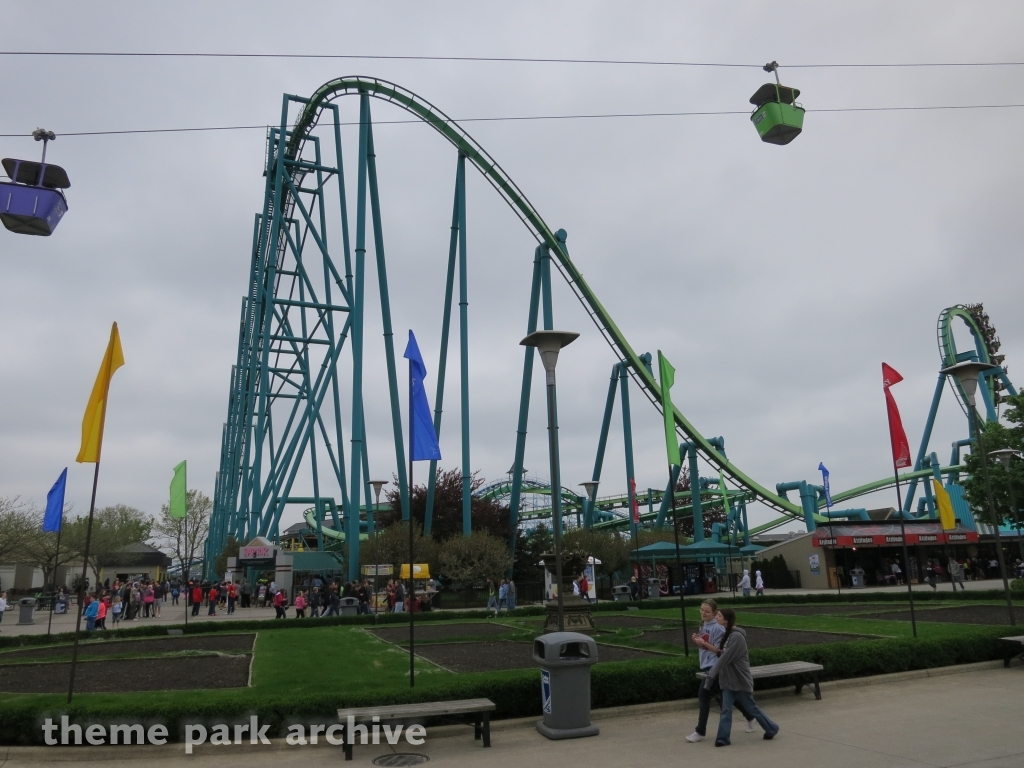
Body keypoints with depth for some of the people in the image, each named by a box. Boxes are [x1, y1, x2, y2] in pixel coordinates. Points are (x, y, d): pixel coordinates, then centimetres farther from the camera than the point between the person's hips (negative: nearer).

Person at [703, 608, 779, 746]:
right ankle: (723, 738, 5)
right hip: (728, 679, 7)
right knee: (726, 709, 1)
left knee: (751, 708, 10)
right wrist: (712, 673, 4)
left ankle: (772, 728, 30)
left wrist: (711, 675, -21)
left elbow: (724, 658, -24)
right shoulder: (727, 634, 6)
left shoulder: (737, 636, -23)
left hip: (741, 680, -7)